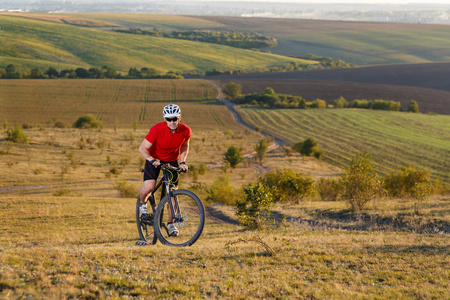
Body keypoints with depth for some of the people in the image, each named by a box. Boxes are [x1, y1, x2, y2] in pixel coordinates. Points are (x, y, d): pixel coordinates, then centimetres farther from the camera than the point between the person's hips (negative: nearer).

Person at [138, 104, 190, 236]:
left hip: (172, 160, 3)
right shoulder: (157, 129, -28)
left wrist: (182, 161, -7)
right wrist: (152, 160, -39)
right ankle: (143, 203, 11)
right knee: (149, 187, -24)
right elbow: (142, 148, -23)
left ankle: (171, 223, 15)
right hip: (154, 159, -3)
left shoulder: (185, 130, -18)